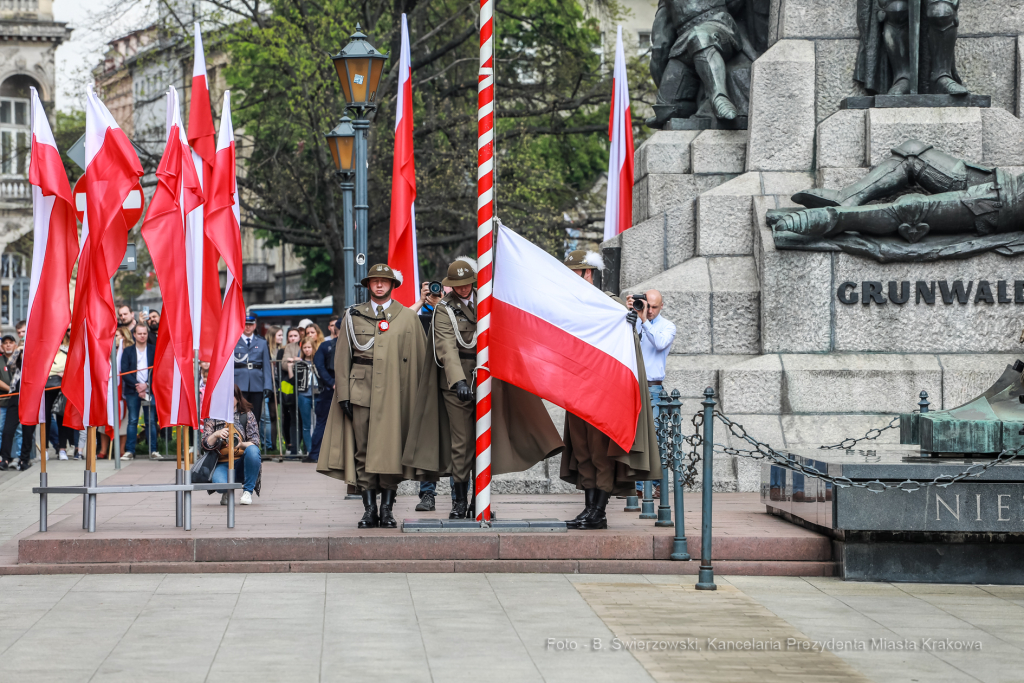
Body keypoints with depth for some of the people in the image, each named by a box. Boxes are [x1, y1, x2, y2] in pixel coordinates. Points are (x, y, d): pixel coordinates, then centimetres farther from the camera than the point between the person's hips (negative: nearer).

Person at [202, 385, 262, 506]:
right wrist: (216, 435, -21)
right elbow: (206, 445, 1)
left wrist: (241, 444, -24)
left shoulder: (247, 415, 10)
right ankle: (226, 492, 6)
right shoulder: (212, 418, 11)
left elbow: (255, 442, -1)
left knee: (252, 450, -35)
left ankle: (248, 491, -16)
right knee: (219, 482, -37)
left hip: (242, 462, 1)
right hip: (222, 463, -1)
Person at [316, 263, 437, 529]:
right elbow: (342, 357, 9)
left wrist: (418, 396, 1)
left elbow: (421, 360, 7)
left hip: (393, 394, -1)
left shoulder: (408, 318, 9)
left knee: (391, 449, -4)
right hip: (361, 392, 1)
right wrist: (343, 394, 1)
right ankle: (369, 509, 3)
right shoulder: (353, 316, 12)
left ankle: (387, 510, 3)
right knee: (363, 450, -1)